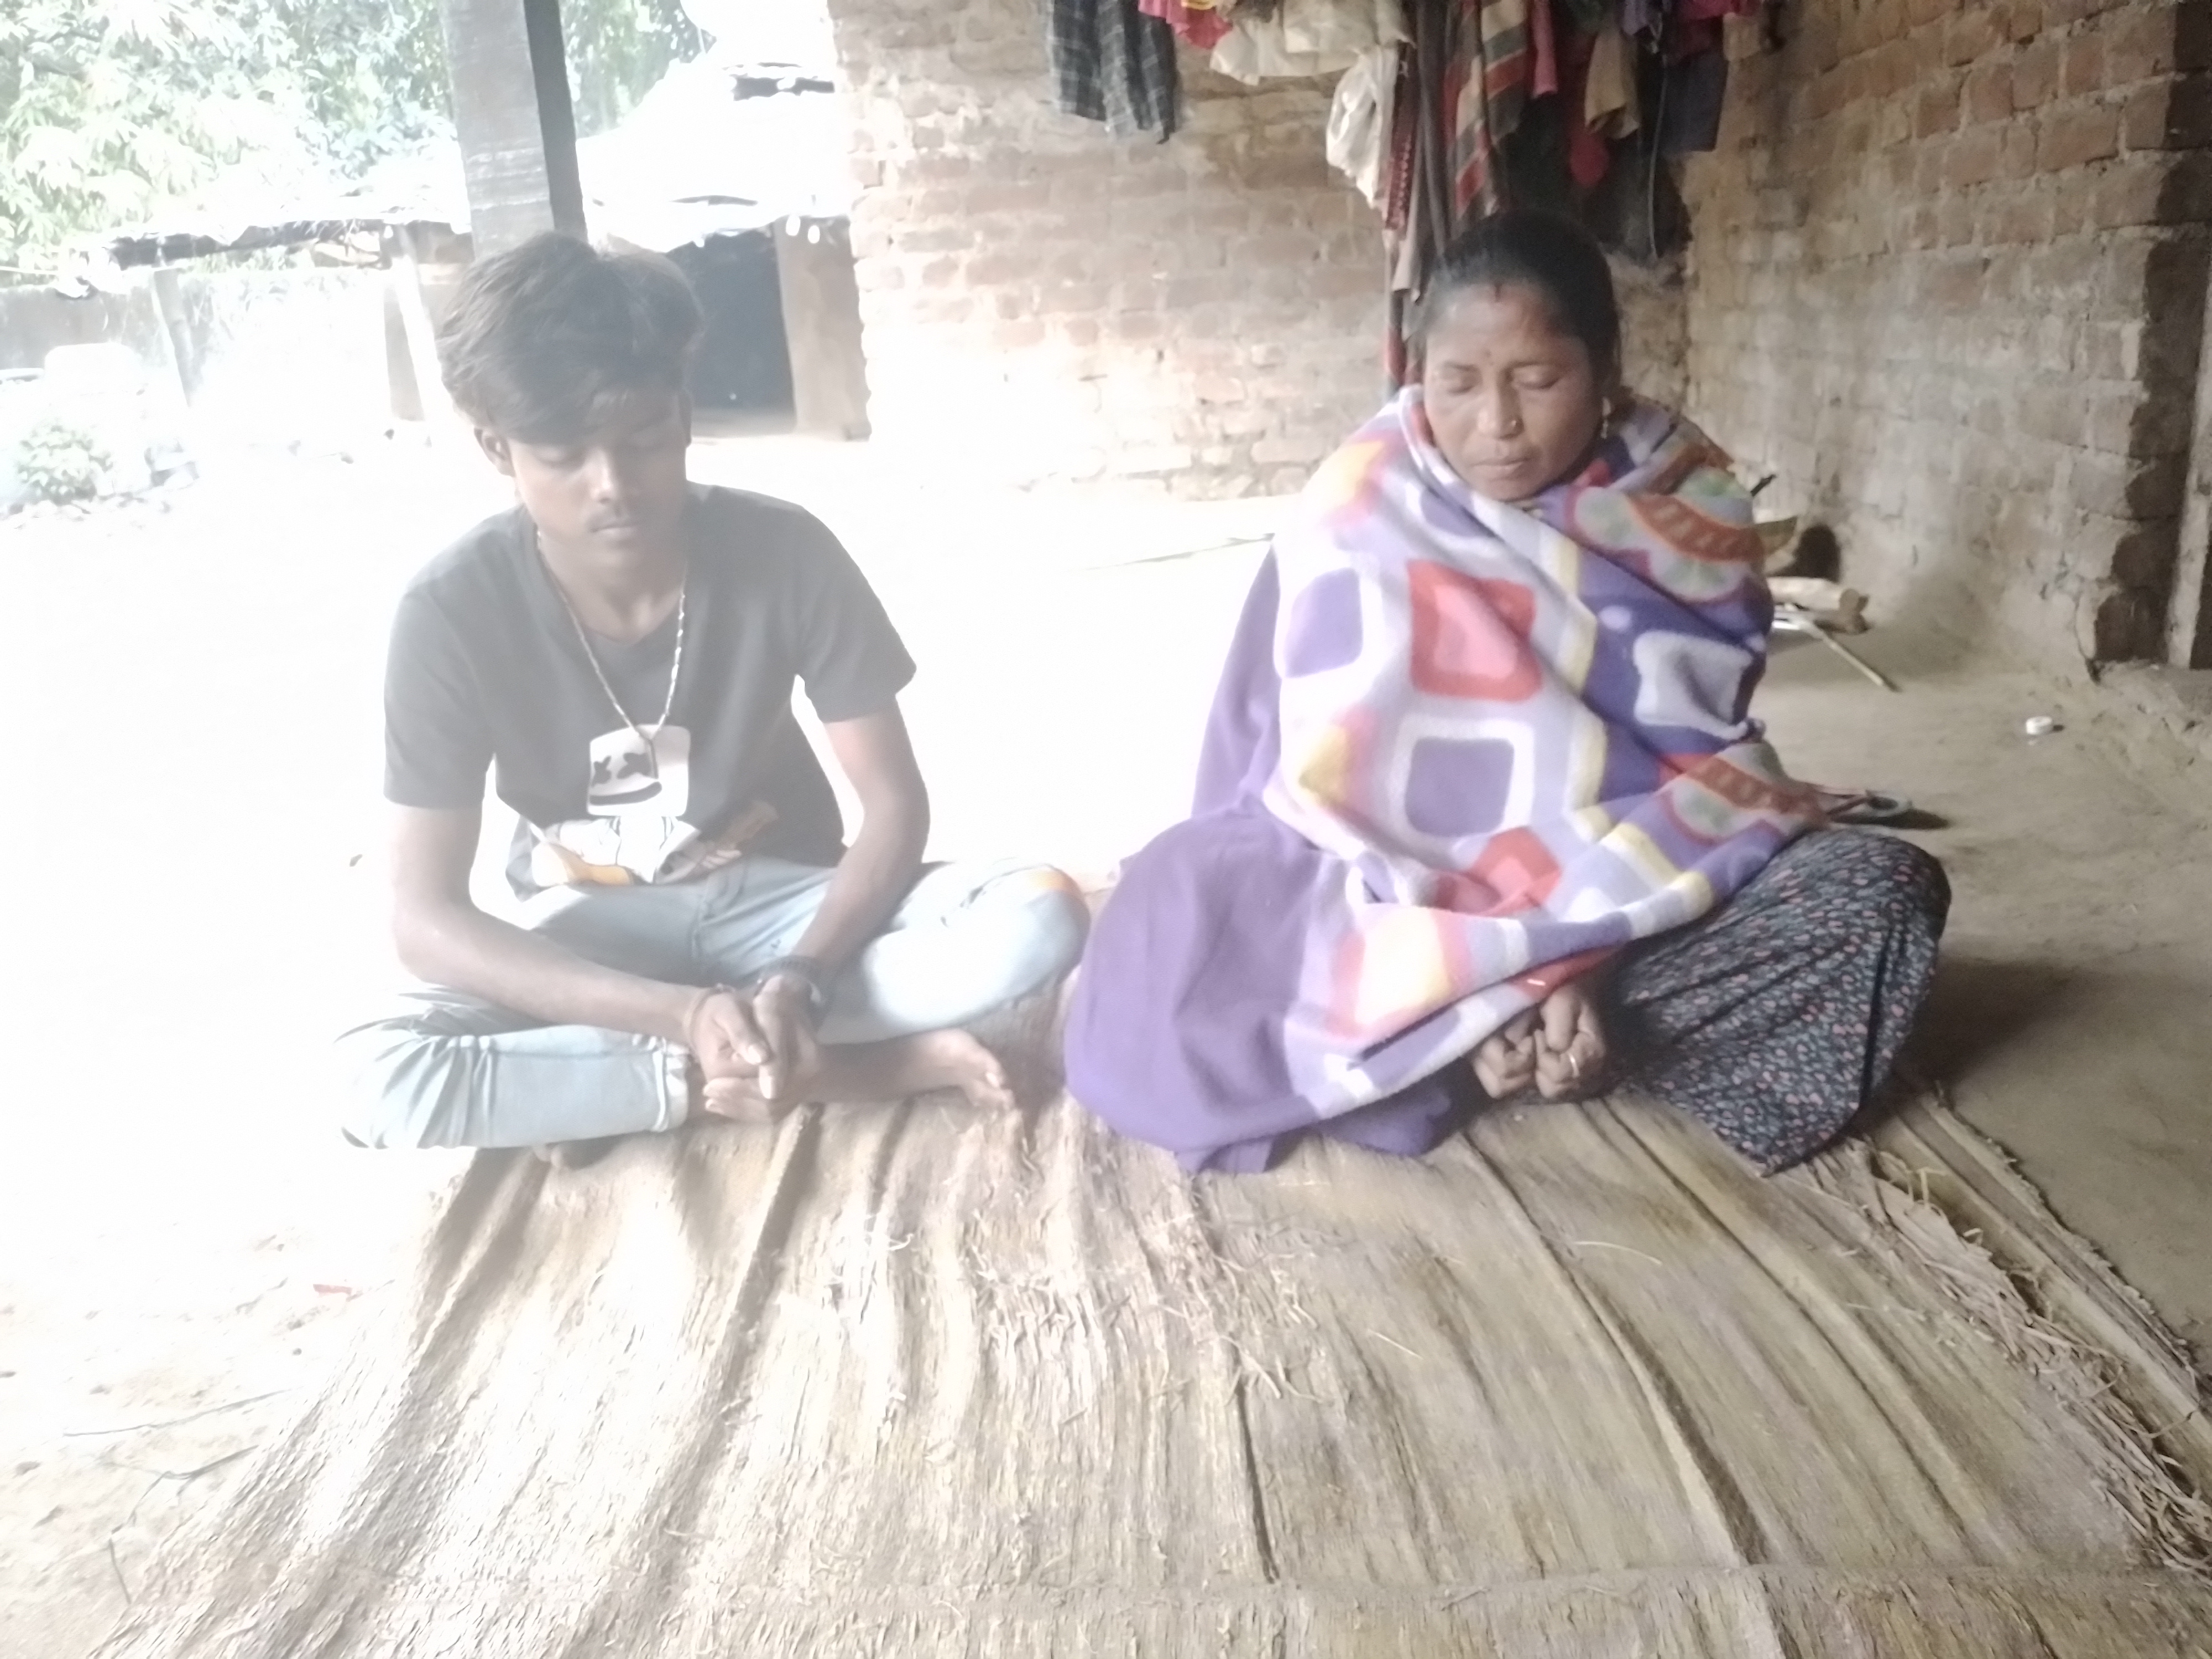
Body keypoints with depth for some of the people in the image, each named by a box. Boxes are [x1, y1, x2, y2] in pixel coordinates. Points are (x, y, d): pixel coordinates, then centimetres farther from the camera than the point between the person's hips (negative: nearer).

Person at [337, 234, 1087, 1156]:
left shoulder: (784, 553, -18)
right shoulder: (454, 611, -19)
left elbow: (896, 807, -13)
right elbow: (426, 915, -21)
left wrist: (803, 980, -32)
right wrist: (682, 1014, -34)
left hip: (783, 899, 0)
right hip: (594, 935, 0)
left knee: (1040, 916, -26)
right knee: (381, 1083, -31)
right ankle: (847, 1066, -26)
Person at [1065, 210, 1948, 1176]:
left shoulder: (1681, 507, -6)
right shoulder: (1366, 516, -13)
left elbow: (1697, 752, -8)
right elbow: (1348, 791, -15)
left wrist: (1578, 968, -23)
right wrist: (1479, 981, -25)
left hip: (1629, 881, 3)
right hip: (1404, 895, -3)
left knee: (1879, 894, -22)